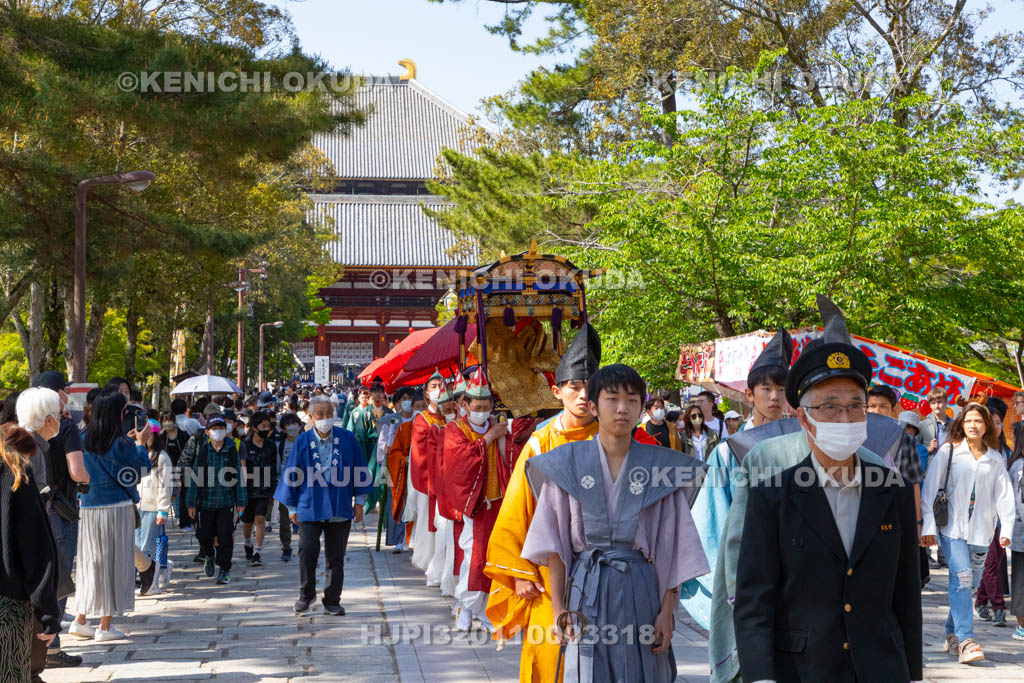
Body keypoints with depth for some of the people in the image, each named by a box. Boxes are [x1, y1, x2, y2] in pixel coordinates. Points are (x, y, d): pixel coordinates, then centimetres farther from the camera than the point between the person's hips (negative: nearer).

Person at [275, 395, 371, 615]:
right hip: (310, 506, -1)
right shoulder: (303, 442, 0)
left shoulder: (347, 439, 1)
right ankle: (306, 595, 7)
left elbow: (359, 471, 8)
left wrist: (359, 501, 6)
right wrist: (292, 507, 6)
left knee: (336, 557, 6)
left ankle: (332, 601, 19)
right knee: (308, 550, -13)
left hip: (340, 508, 1)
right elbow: (292, 474, 6)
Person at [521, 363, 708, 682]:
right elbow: (554, 544, 1)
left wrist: (667, 611, -2)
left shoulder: (661, 467, 3)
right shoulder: (568, 464, 2)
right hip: (586, 592, -1)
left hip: (641, 589, 1)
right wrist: (558, 607, -5)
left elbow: (672, 548, 3)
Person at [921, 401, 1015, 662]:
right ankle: (966, 641, -23)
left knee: (971, 581, 6)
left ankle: (952, 635, 23)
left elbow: (1004, 495, 7)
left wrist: (1006, 528, -5)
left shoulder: (995, 459, 11)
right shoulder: (948, 451, 2)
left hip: (981, 529, 4)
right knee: (961, 576, -17)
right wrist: (928, 525, -8)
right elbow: (930, 487, -1)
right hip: (952, 525, -3)